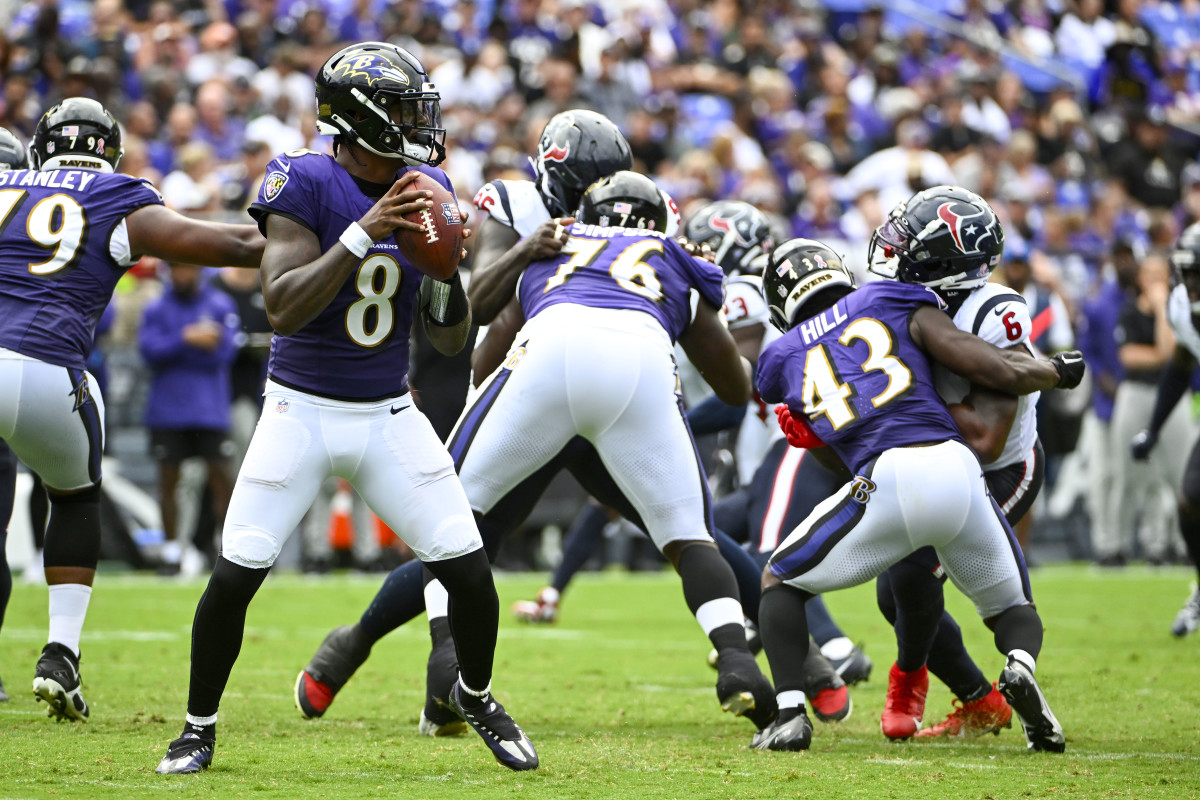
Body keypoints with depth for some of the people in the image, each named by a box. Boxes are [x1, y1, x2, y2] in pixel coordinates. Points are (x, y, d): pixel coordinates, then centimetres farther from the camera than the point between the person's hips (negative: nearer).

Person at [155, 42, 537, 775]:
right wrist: (364, 234, -31)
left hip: (389, 416, 4)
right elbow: (283, 307, -24)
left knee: (469, 569, -3)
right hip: (302, 411, -4)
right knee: (237, 573, -9)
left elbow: (452, 338, 4)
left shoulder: (427, 191, 0)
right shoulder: (304, 183, -14)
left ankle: (476, 695, 25)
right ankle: (200, 727, 12)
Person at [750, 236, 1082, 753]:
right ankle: (1020, 668, -11)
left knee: (780, 582, 23)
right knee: (1010, 604, 24)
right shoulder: (898, 303, 19)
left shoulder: (782, 360, 23)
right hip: (956, 467, 1)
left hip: (886, 485, -1)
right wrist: (1057, 371, 29)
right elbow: (1000, 371, 10)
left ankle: (790, 713, 3)